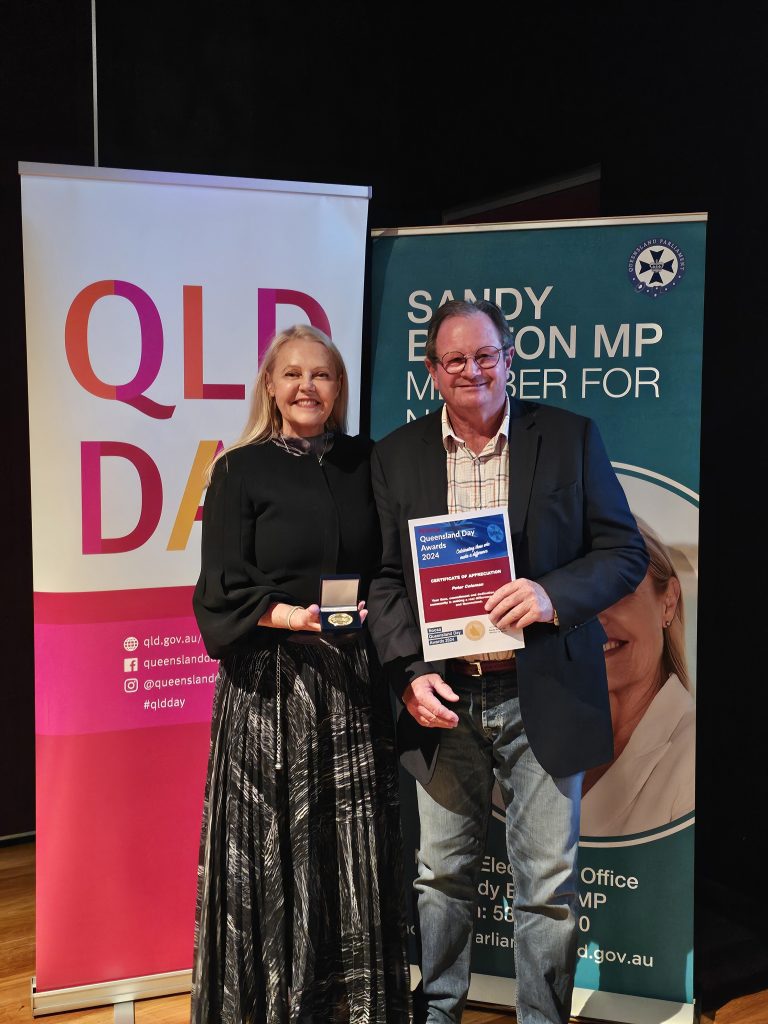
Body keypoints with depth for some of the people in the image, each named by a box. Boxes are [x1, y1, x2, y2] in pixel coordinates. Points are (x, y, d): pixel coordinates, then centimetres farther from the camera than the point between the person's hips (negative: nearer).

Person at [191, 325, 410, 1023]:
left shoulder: (362, 462, 10)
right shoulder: (241, 470, 0)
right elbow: (221, 593, -5)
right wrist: (293, 615, -20)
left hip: (354, 683, 3)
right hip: (272, 685, -3)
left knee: (357, 851, 7)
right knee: (278, 853, 2)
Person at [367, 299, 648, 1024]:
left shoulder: (571, 438, 0)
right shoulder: (397, 455, 4)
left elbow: (625, 552, -1)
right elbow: (383, 578, 3)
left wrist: (553, 594, -20)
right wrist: (410, 673, -11)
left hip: (542, 699, -1)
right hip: (444, 698, 2)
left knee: (548, 883, 10)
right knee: (441, 875, 16)